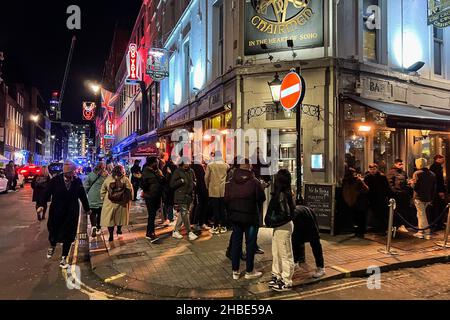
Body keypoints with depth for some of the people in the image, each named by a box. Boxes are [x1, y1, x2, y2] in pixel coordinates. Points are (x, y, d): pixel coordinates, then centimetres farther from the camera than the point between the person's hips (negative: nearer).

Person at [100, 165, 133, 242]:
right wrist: (129, 199, 4)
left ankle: (111, 236, 4)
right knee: (120, 216, 19)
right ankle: (119, 230, 34)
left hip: (109, 203, 0)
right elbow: (130, 190, -7)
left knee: (109, 218, 7)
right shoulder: (125, 180, -9)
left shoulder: (108, 179, -4)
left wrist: (103, 198, 15)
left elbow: (103, 190, 3)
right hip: (121, 202, 0)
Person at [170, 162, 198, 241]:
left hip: (190, 196, 6)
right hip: (181, 197, -6)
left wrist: (193, 184, 4)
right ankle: (189, 232, -1)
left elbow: (194, 181, 26)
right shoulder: (177, 172, -5)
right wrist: (181, 181, -18)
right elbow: (172, 184, -8)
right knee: (185, 215, -8)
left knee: (181, 214, 10)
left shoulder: (191, 171, 12)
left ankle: (176, 231, 21)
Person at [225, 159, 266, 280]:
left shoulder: (230, 182, -2)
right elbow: (262, 198, -7)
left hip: (235, 216, 4)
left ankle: (235, 271, 19)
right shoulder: (254, 181, -15)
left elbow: (226, 199, 1)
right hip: (251, 217, -4)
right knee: (250, 244, 7)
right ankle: (249, 271, 17)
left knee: (236, 243, 12)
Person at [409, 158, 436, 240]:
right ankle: (420, 232, 21)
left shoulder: (417, 173, -13)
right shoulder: (432, 174, 6)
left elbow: (415, 187, -18)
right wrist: (431, 198, 16)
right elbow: (434, 188, 9)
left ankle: (427, 233, 5)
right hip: (428, 198, 6)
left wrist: (411, 182, 2)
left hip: (419, 198, -6)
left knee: (422, 215, 2)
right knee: (421, 214, 17)